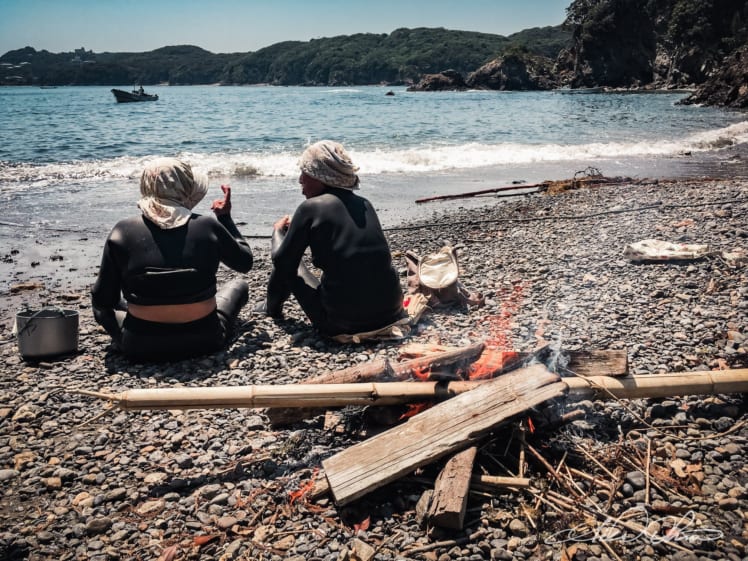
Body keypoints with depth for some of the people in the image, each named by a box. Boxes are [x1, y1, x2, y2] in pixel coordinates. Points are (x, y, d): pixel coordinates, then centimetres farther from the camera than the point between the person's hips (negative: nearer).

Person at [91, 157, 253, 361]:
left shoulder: (123, 231, -6)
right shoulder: (209, 227, -7)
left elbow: (104, 300, -2)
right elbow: (245, 262, 11)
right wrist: (225, 218, 20)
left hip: (140, 346, 1)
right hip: (205, 339, 0)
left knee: (101, 304, 30)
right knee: (239, 285, 27)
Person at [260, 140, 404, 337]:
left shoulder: (311, 207, -6)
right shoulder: (364, 204, 10)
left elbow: (282, 262, 2)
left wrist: (278, 231, 23)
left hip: (342, 322, -5)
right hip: (391, 312, 6)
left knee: (287, 267, 17)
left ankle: (271, 308, 41)